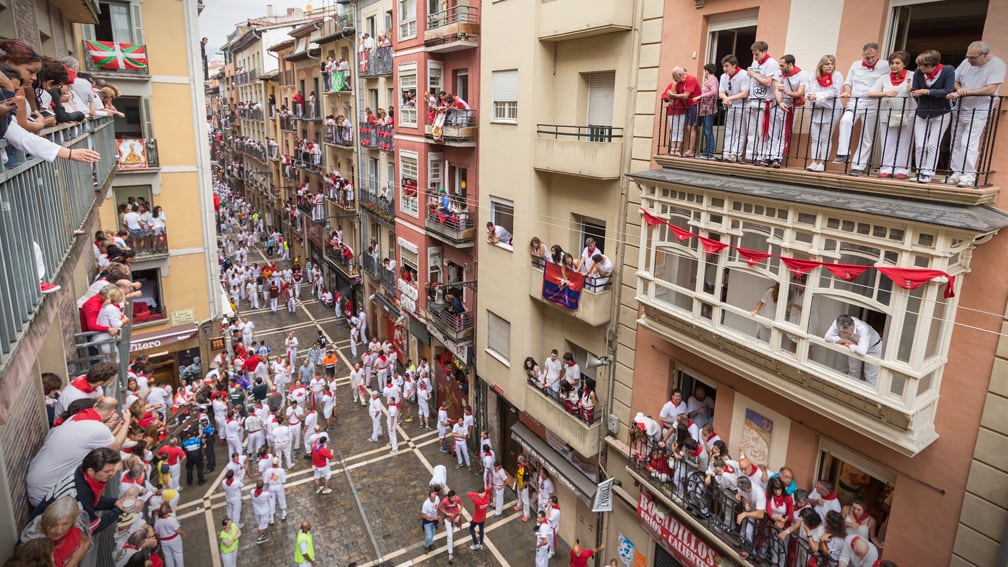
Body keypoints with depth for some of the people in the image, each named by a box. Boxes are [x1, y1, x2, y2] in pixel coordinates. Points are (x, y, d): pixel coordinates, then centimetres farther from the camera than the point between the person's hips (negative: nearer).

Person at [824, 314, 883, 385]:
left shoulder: (862, 328, -45)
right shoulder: (837, 323, -33)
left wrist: (848, 345, -35)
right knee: (853, 372, 17)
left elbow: (862, 351, -53)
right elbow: (828, 337, -32)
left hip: (873, 347, -4)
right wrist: (847, 340, -34)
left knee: (870, 377, 3)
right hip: (854, 347, 5)